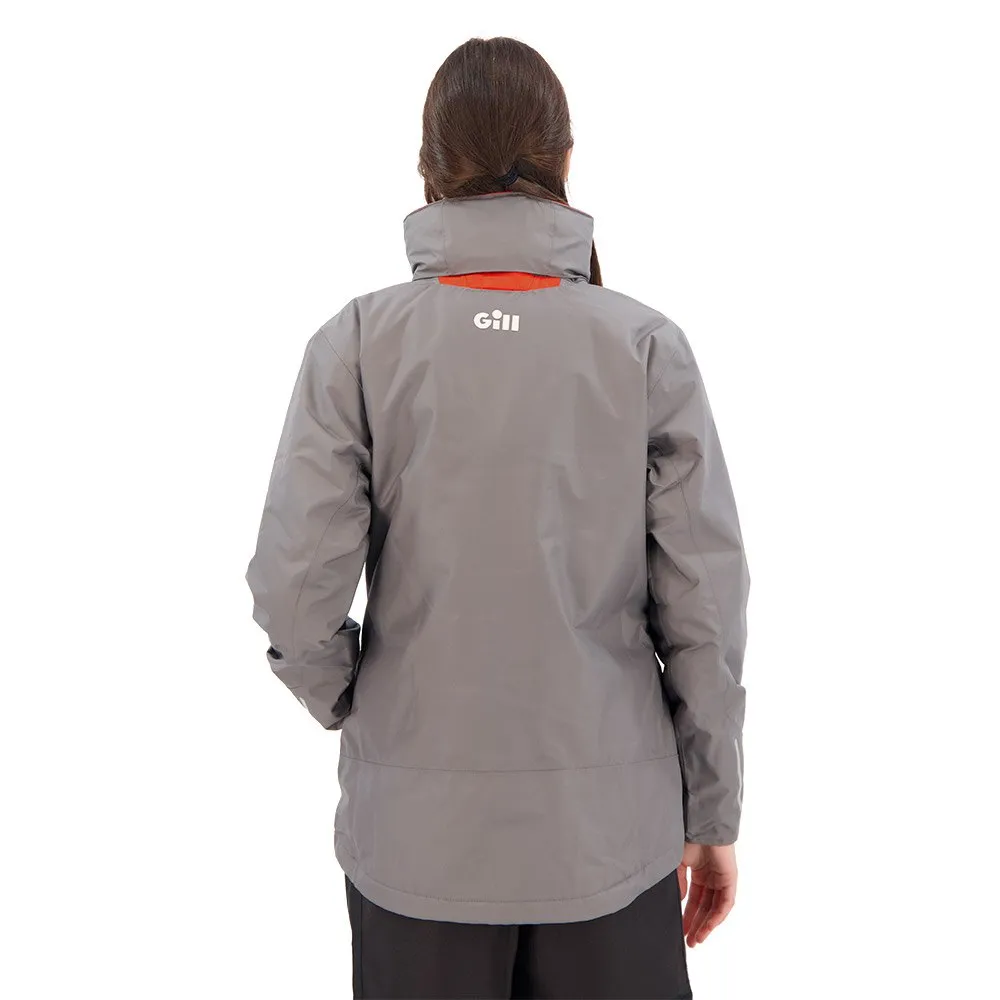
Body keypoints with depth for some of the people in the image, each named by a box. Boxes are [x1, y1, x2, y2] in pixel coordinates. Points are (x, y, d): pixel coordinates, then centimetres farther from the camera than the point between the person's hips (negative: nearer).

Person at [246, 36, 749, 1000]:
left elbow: (297, 591, -13)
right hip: (608, 829, 1)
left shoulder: (358, 343, -10)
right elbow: (703, 601, -7)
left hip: (419, 832, 0)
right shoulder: (648, 346, -9)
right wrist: (712, 813, 5)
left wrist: (348, 705, 8)